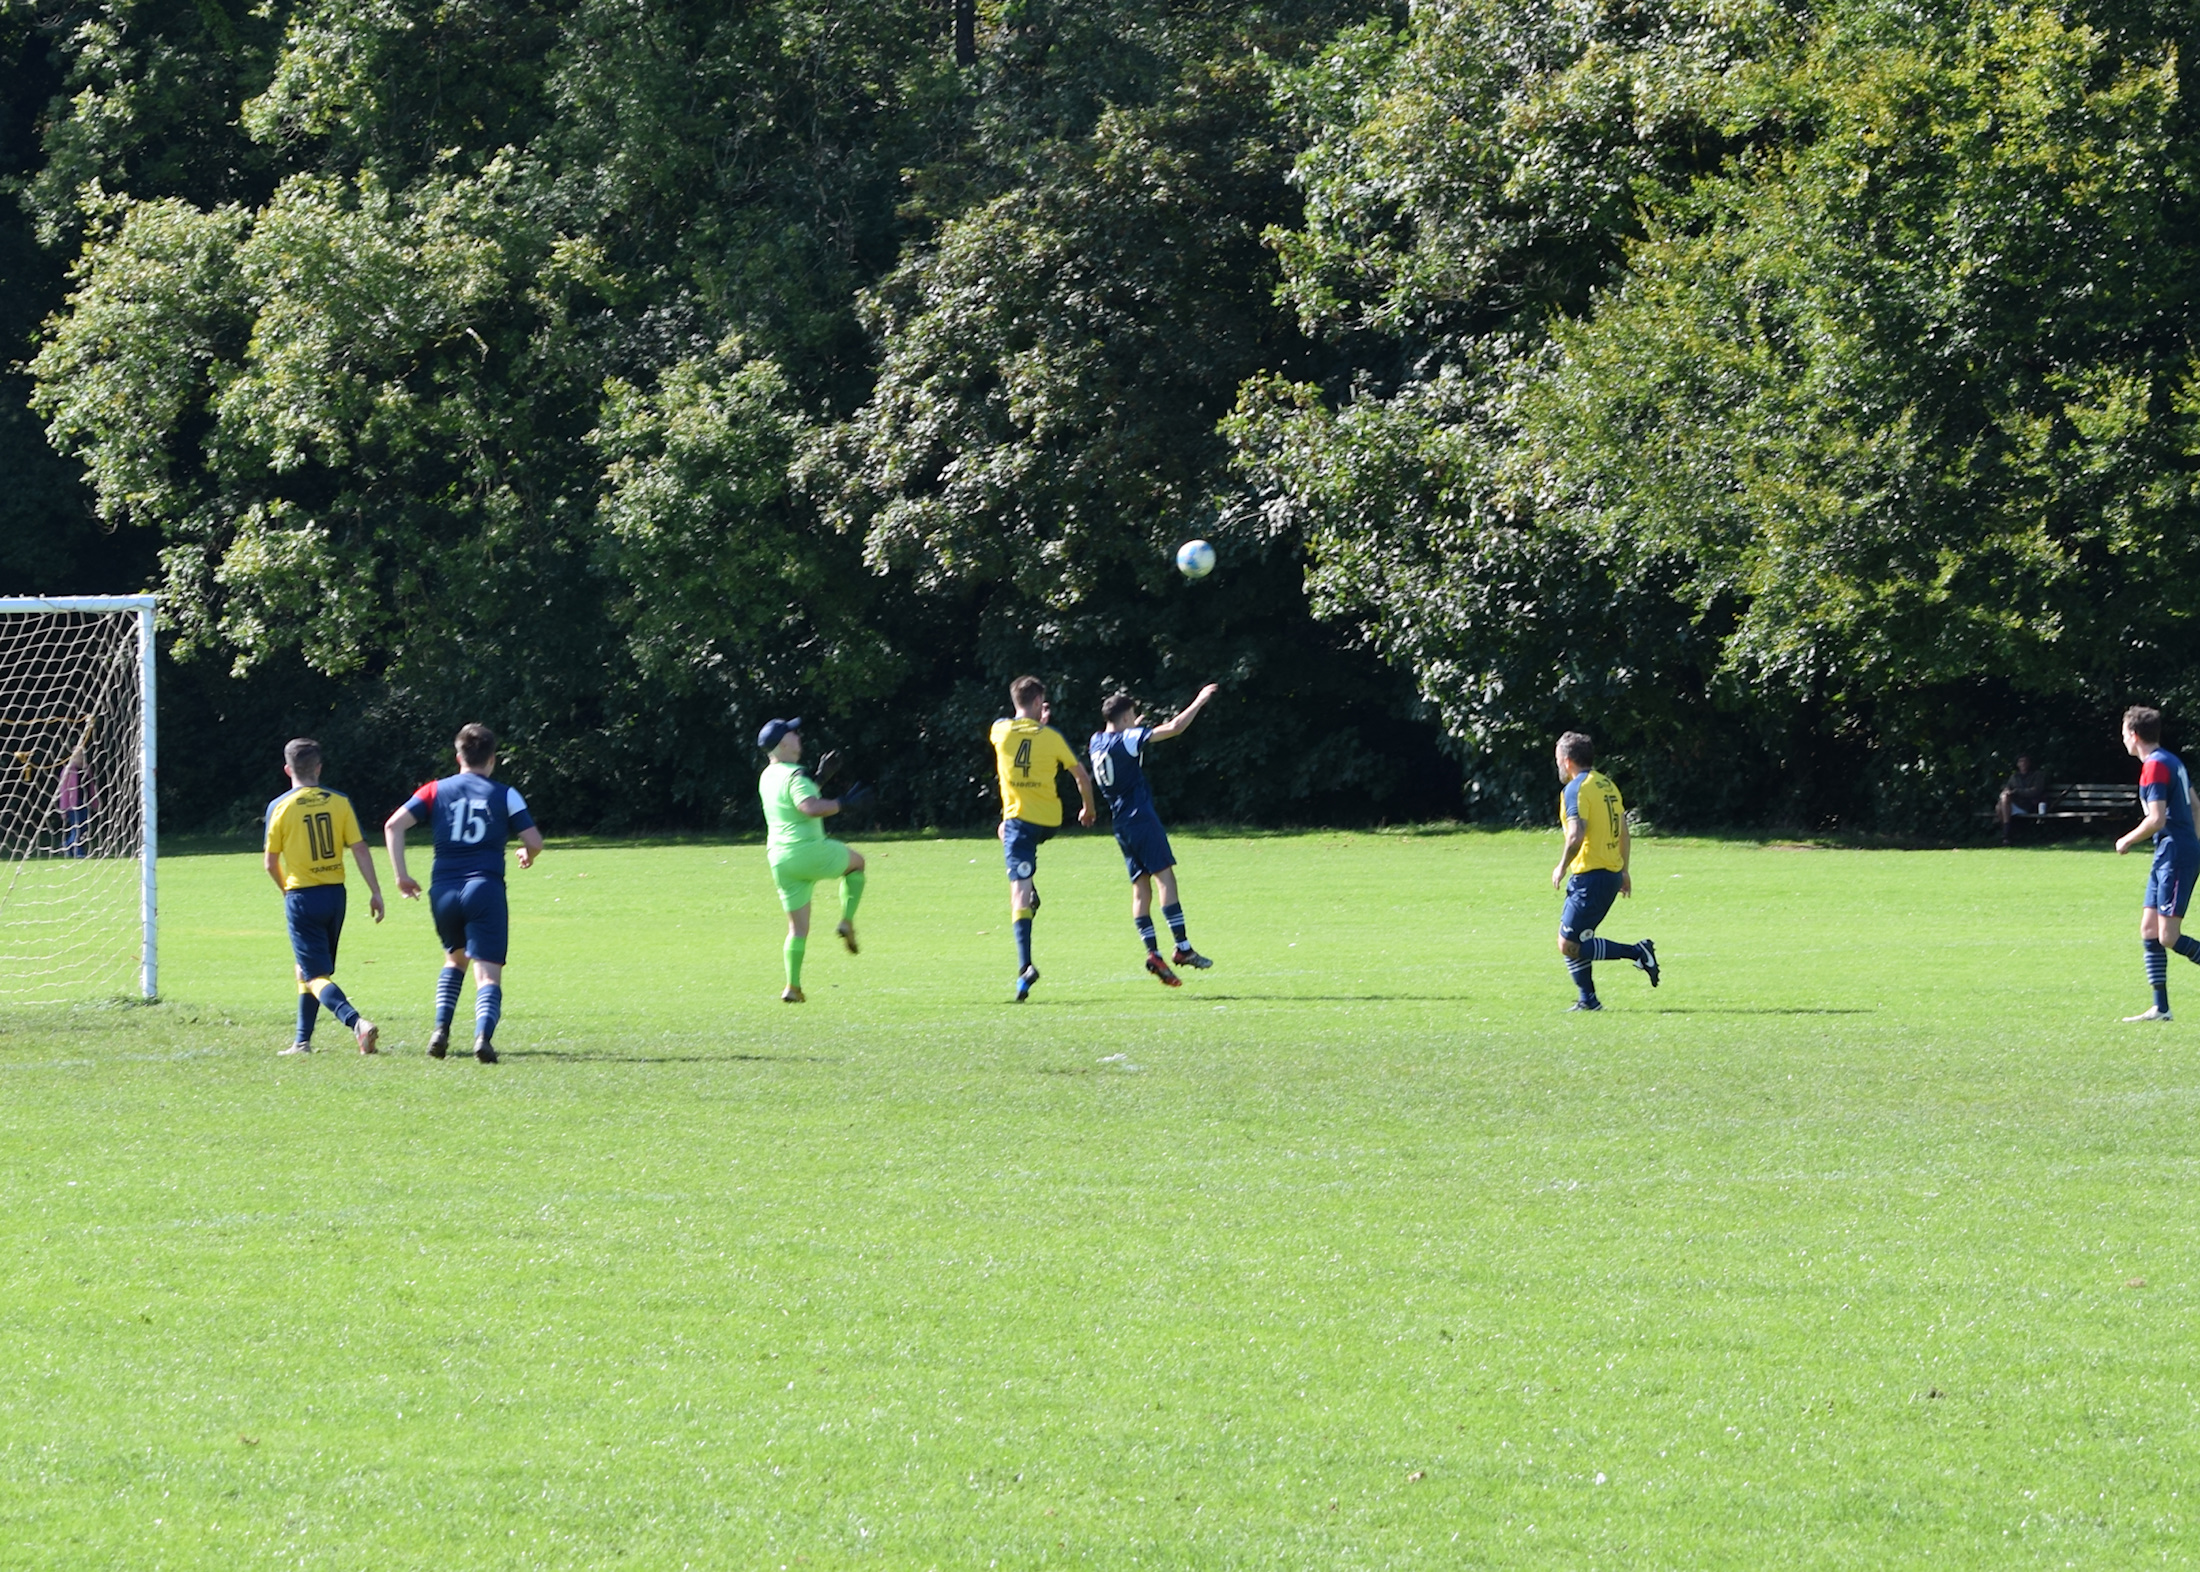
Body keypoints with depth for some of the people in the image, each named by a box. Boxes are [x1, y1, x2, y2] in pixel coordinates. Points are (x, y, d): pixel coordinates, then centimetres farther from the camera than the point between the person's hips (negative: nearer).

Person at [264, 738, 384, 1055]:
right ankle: (303, 1042, 23)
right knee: (307, 971, 20)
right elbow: (360, 849, -4)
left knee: (316, 975, -5)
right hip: (334, 894, 4)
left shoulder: (279, 807, -7)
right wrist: (375, 892, 2)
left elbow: (271, 864, 0)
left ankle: (356, 1023, -28)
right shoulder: (340, 802, 0)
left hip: (302, 898, -4)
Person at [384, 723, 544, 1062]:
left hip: (443, 891, 3)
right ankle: (483, 1034, -30)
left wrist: (401, 876, 2)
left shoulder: (437, 790, 11)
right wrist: (528, 856, 24)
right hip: (485, 889, -3)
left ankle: (441, 1030, 12)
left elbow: (394, 825, 0)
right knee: (488, 972, -5)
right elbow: (534, 841, 1)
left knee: (455, 958, 27)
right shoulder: (504, 795, 6)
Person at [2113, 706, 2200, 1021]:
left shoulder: (2155, 767, -15)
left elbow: (2156, 820, -22)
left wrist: (2127, 841, -7)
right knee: (2149, 931, 8)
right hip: (2167, 856, 10)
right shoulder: (2172, 761, 15)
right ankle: (2160, 1008, 8)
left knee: (2167, 938, -13)